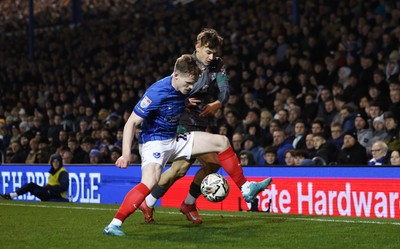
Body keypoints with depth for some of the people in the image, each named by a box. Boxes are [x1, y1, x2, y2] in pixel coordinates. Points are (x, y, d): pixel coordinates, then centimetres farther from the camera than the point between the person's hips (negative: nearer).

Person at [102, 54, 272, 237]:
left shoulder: (183, 88, -1)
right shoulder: (157, 93, -25)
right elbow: (131, 123, -23)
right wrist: (126, 154, -29)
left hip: (174, 140, 8)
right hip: (154, 141, -8)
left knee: (221, 142, 4)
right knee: (150, 181, -35)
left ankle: (246, 189, 12)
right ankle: (114, 225, -31)